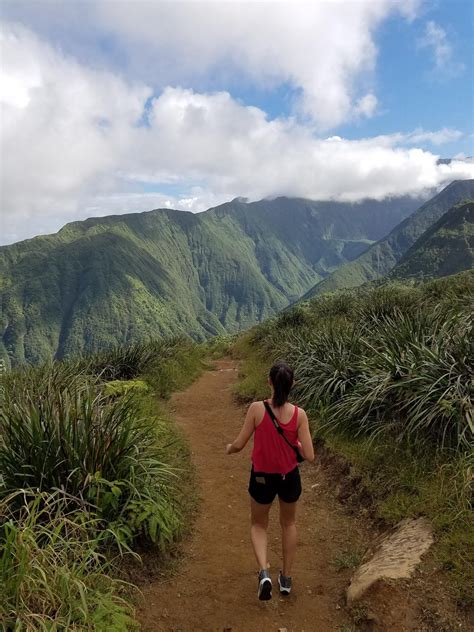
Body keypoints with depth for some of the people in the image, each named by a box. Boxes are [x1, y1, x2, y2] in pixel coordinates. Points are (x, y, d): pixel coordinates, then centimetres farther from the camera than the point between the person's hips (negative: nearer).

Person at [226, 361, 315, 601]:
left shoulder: (257, 408, -20)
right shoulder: (299, 414, -16)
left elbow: (239, 444, -13)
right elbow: (309, 456, -16)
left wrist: (229, 448, 10)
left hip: (262, 478, -1)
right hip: (289, 478, 1)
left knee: (258, 525, 24)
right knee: (288, 524, 28)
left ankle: (264, 572, 2)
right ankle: (286, 578, 37)